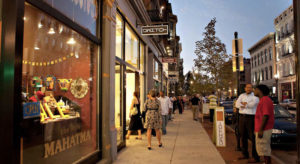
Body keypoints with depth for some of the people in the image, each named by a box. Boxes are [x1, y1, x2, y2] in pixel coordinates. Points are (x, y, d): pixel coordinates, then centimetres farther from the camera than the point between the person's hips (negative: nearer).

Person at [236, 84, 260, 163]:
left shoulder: (255, 96, -2)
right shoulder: (242, 95, 12)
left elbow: (253, 104, -21)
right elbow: (237, 104, -3)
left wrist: (243, 104, -7)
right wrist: (246, 105, -16)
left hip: (251, 118, -5)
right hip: (242, 117, 6)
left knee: (253, 138, -6)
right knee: (243, 136, 12)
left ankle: (255, 157, 0)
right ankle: (245, 154, 25)